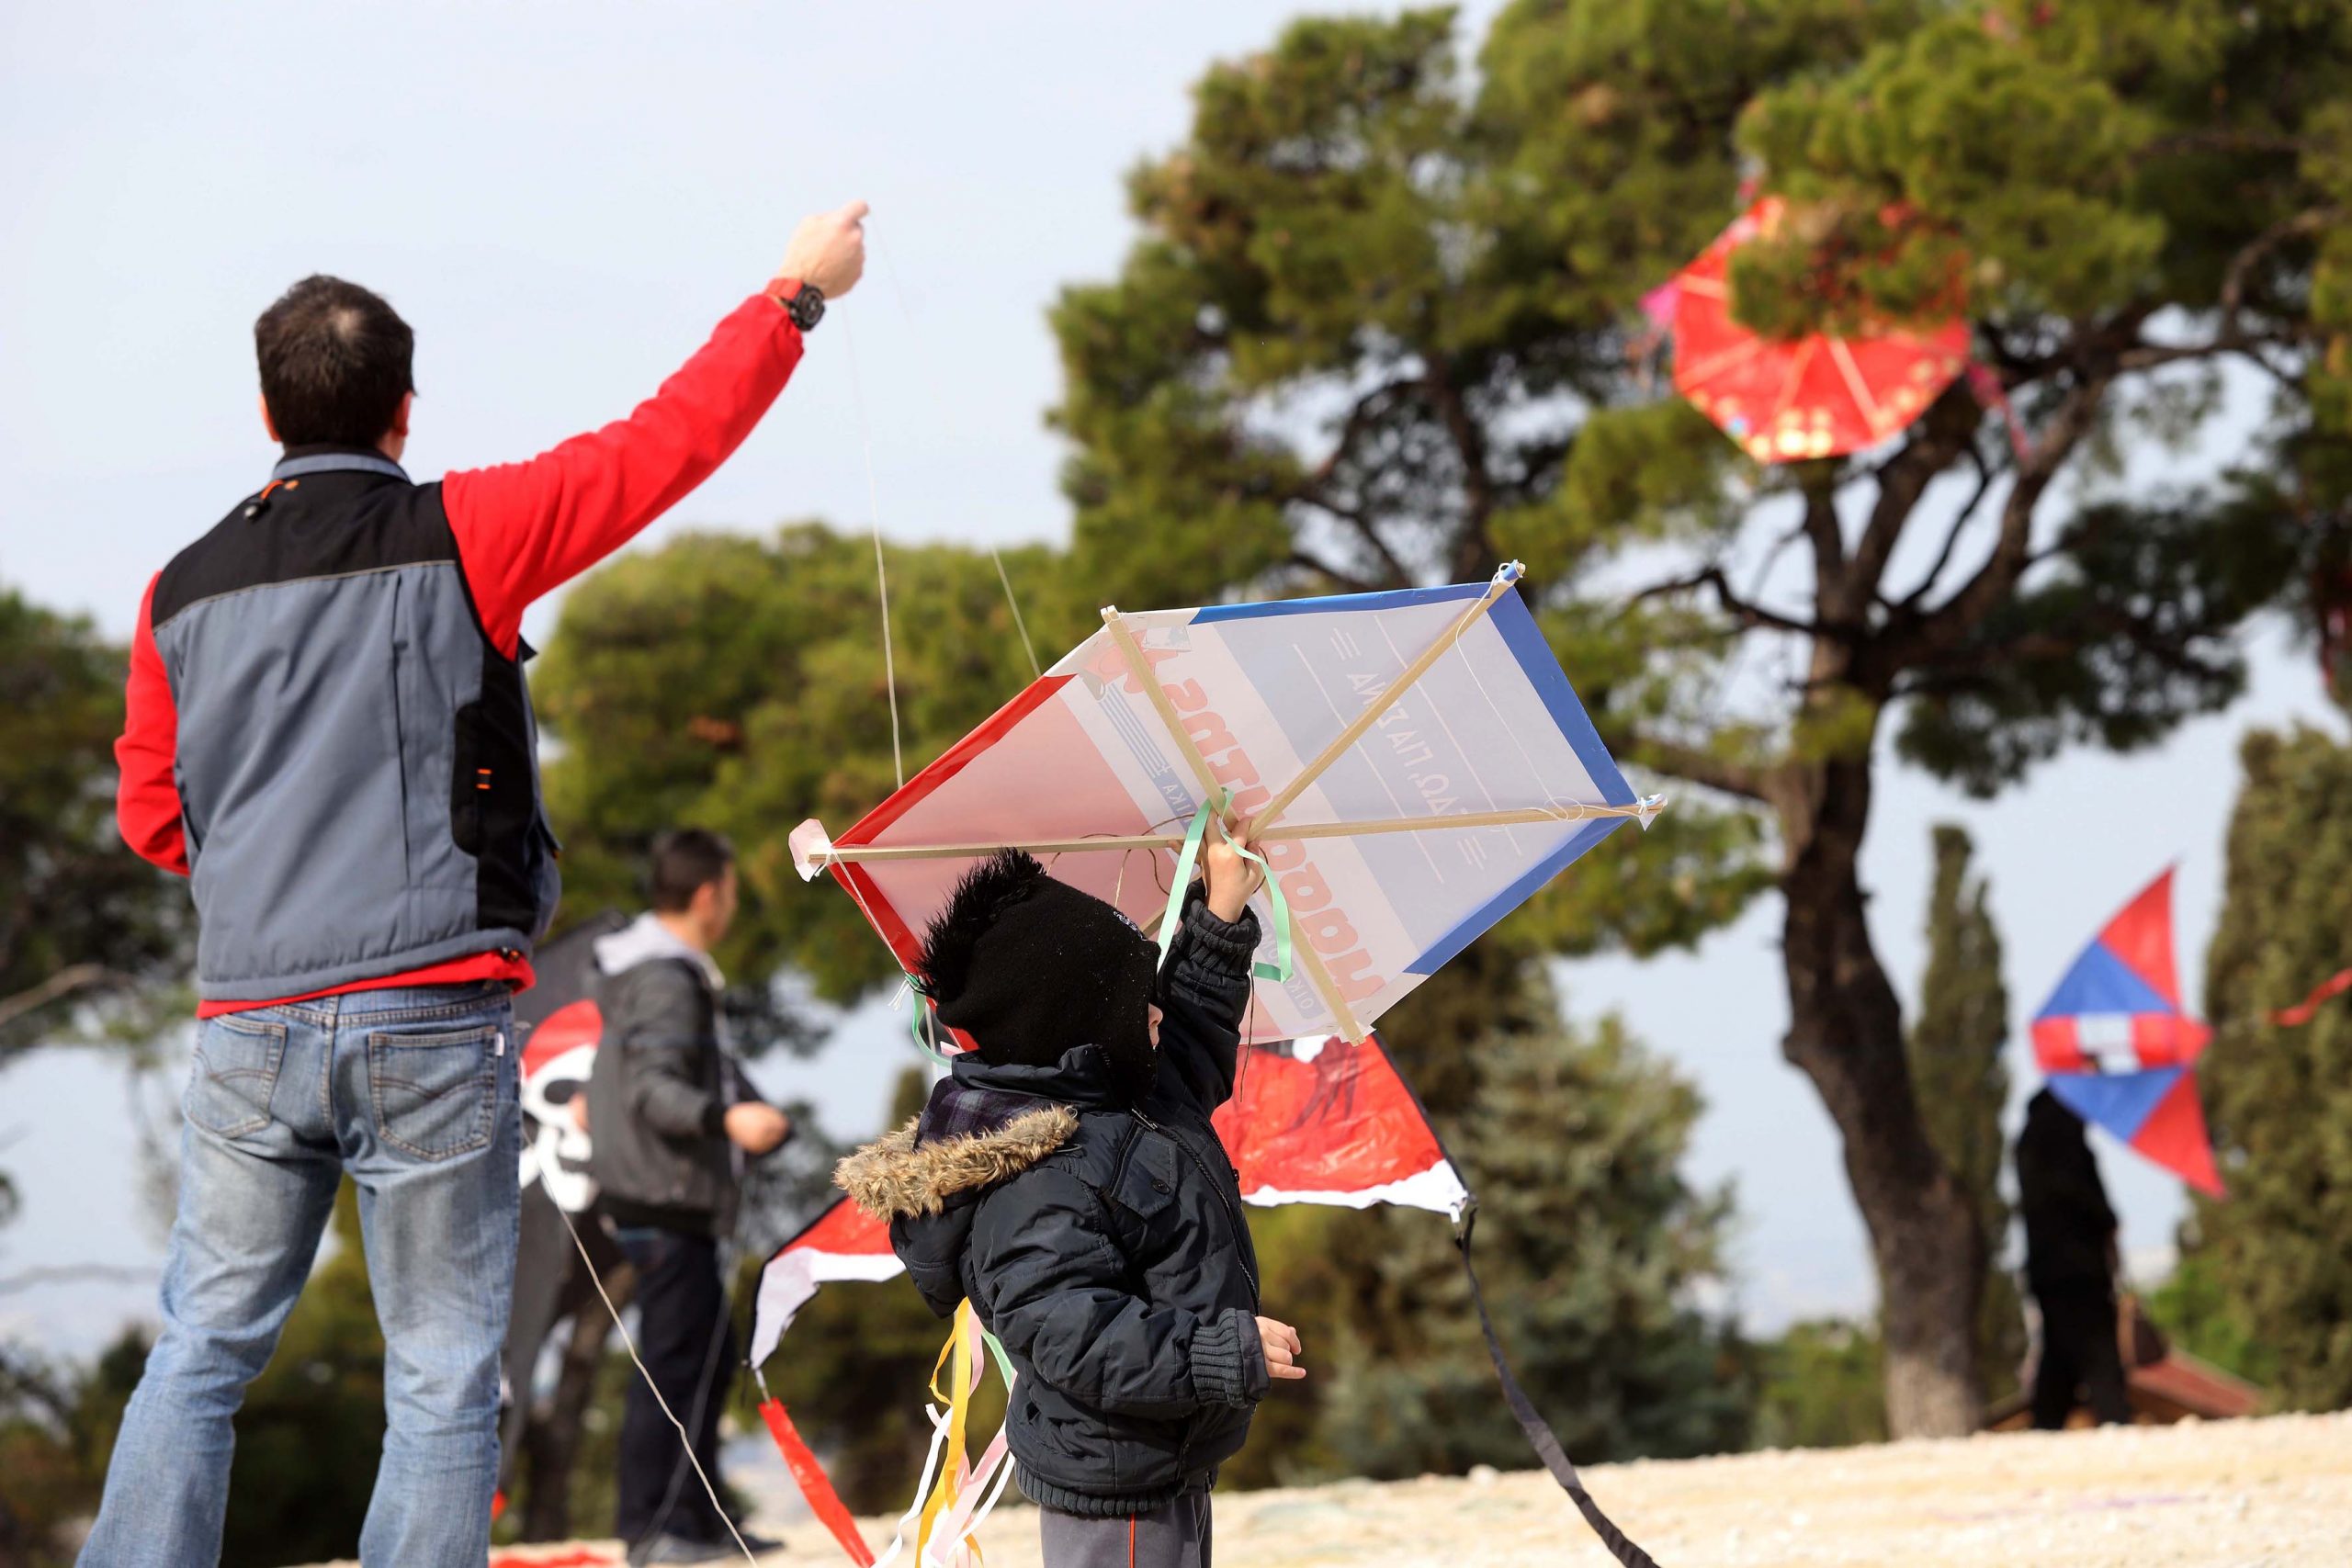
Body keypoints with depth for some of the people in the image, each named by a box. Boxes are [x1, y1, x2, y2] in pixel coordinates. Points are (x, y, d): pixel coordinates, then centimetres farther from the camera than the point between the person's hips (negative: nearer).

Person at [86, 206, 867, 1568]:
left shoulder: (183, 592, 8)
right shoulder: (458, 537, -3)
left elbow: (152, 817, 15)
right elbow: (668, 442, 3)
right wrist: (796, 295, 15)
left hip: (250, 1021, 4)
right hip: (432, 1017, -3)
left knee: (202, 1351, 10)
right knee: (444, 1381, 1)